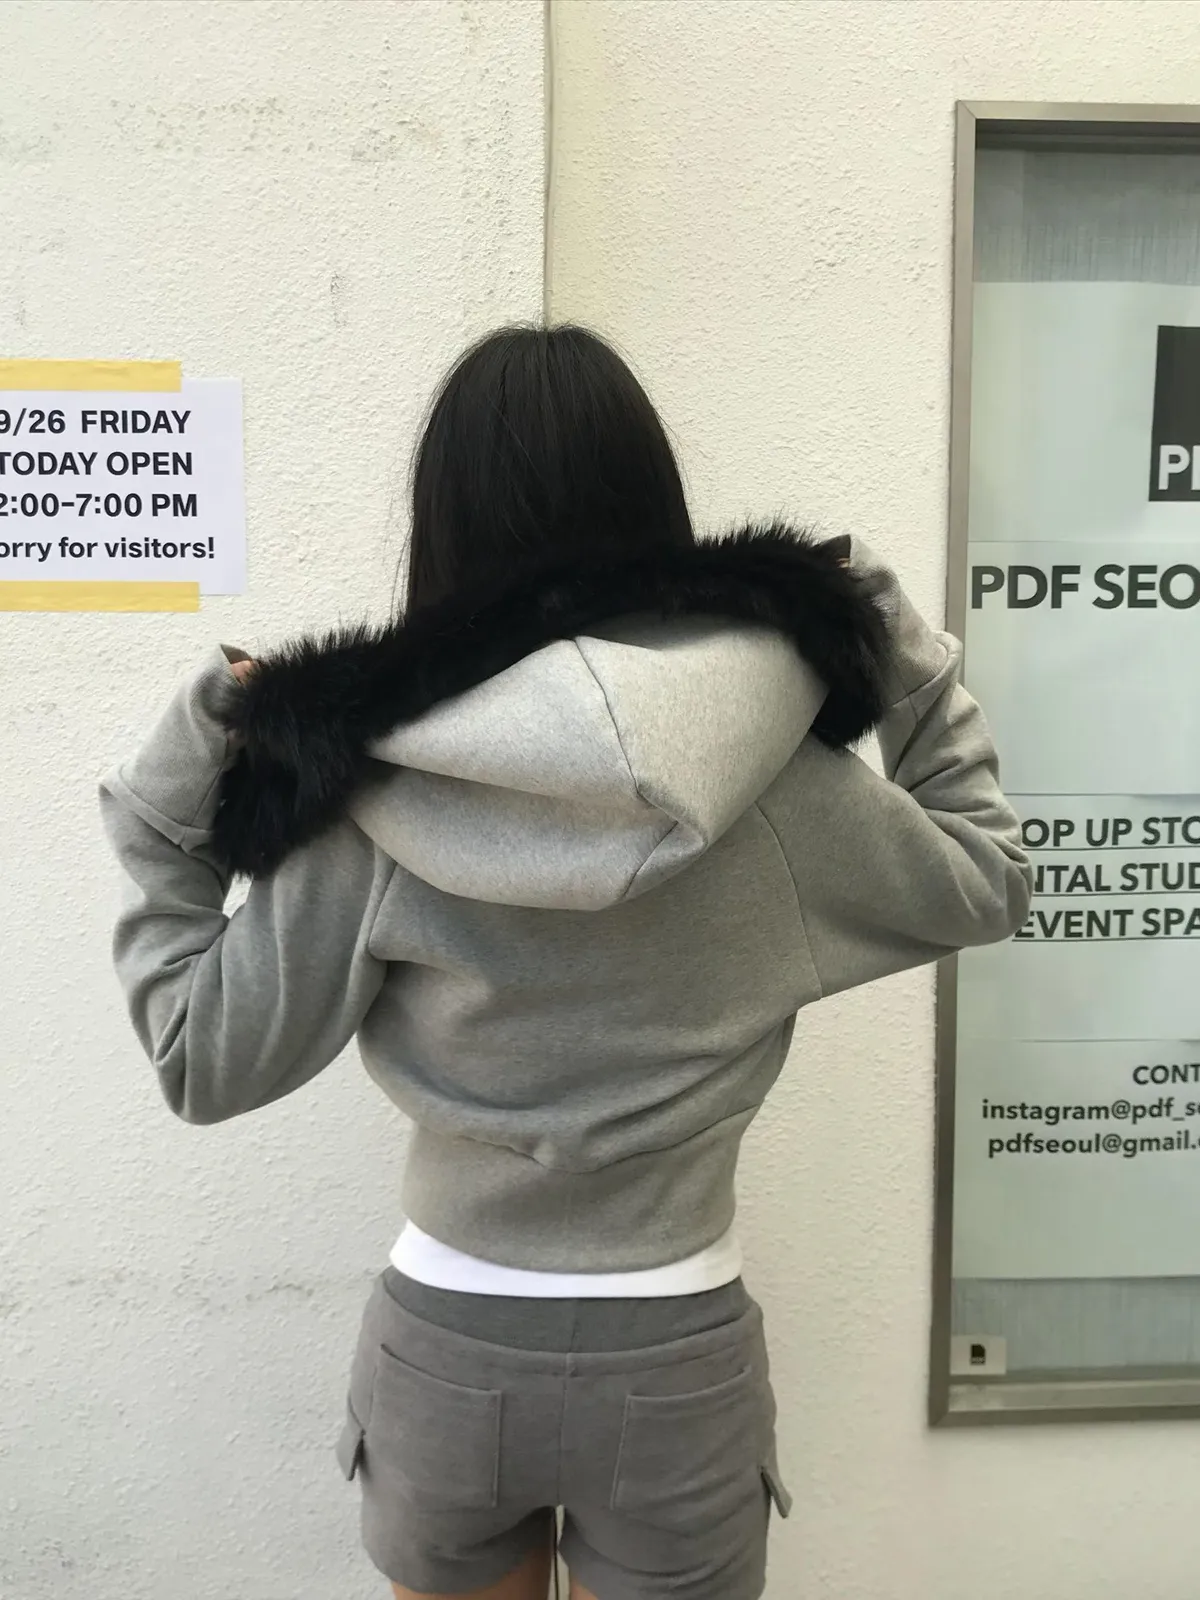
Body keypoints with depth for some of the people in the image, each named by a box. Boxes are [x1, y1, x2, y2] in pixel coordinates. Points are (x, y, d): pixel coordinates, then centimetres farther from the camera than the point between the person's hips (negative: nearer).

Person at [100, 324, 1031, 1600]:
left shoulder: (368, 786, -17)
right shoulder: (779, 785, -16)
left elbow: (202, 1063, -8)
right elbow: (990, 883, 3)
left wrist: (164, 810, -1)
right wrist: (901, 650, 7)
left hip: (444, 1352, 1)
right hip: (675, 1365, 0)